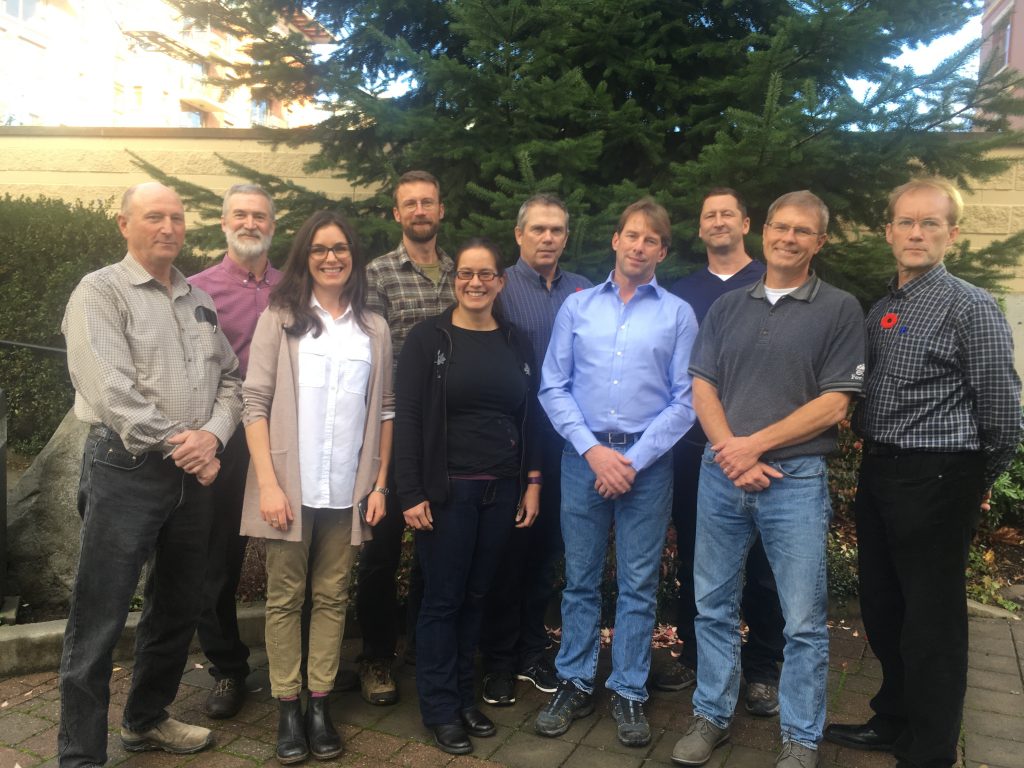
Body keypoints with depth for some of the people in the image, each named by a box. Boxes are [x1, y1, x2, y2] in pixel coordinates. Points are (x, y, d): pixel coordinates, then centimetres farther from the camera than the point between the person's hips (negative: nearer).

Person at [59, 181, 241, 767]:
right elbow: (108, 389, -16)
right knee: (99, 621, 0)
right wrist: (176, 446, -14)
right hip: (126, 470, -6)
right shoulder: (101, 292, -4)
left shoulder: (199, 300, 14)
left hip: (194, 473, 7)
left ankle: (147, 719, 37)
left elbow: (230, 378, 10)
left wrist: (213, 435, -9)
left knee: (179, 607, 17)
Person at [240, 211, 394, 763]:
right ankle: (287, 709, 18)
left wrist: (380, 484, 4)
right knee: (285, 597, 7)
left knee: (332, 597, 8)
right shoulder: (280, 319, 1)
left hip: (348, 489, 2)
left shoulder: (374, 329, 7)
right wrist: (268, 482, -10)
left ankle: (319, 705, 20)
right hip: (291, 486, -1)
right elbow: (255, 403, -3)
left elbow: (384, 410, 9)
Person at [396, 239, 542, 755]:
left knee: (475, 596, 13)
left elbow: (529, 419, 11)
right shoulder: (428, 338, -4)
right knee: (443, 599, 5)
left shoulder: (516, 344, 9)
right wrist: (411, 493, -13)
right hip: (446, 489, -4)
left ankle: (464, 696, 29)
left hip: (501, 490, 4)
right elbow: (407, 419, -8)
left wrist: (533, 483, 4)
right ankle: (440, 708, 20)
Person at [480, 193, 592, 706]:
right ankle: (498, 660, 23)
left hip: (564, 438, 4)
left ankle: (532, 651, 31)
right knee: (507, 548, 6)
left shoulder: (583, 291, 8)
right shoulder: (500, 287, -4)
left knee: (547, 547, 14)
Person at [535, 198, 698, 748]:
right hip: (583, 456, 1)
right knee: (579, 578, 10)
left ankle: (629, 692, 22)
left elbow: (685, 400, -3)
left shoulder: (679, 315, 2)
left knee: (639, 584, 8)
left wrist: (634, 459, -10)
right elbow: (553, 388, 2)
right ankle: (575, 683, 25)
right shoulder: (577, 306, 6)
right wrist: (593, 449, -9)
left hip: (648, 462, -1)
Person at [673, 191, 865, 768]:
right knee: (715, 606, 13)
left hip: (796, 479, -3)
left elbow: (834, 404, -7)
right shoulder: (728, 307, 10)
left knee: (805, 620, 4)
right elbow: (703, 388, 6)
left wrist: (754, 445, -12)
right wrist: (732, 453, -9)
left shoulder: (840, 309, 0)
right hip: (721, 476, 4)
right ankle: (712, 716, 30)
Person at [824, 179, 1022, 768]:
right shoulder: (881, 311, 11)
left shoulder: (970, 308, -11)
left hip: (936, 480, -8)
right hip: (878, 473, 8)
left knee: (933, 621, 4)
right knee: (882, 608, 19)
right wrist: (873, 456, 11)